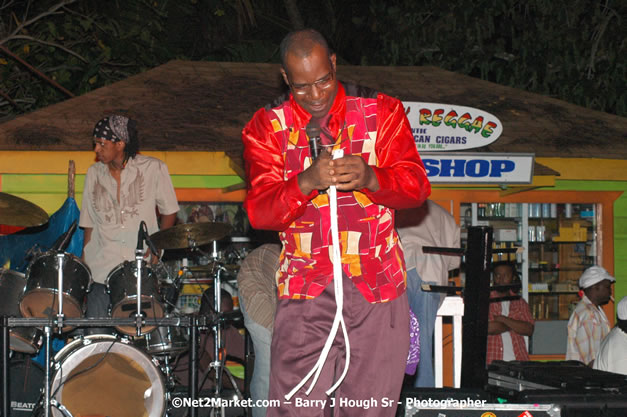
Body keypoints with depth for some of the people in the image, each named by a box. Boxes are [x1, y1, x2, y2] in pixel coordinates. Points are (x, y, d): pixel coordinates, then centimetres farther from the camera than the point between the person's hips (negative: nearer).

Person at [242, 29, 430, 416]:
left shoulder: (381, 111, 5)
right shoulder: (267, 127, 4)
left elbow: (417, 187, -1)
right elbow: (259, 212, -4)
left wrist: (369, 177, -23)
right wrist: (308, 181, -24)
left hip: (377, 286, 1)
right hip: (306, 290, 0)